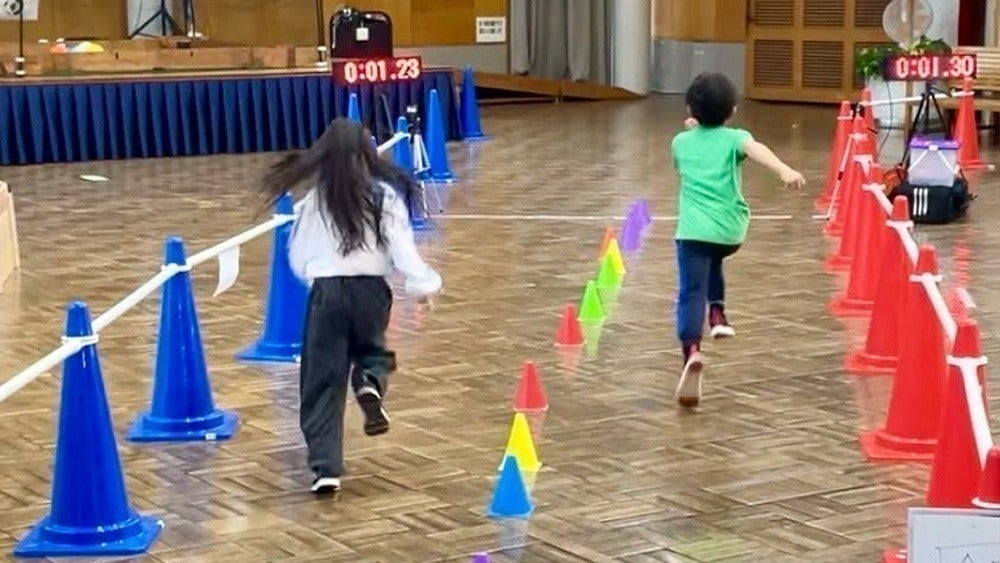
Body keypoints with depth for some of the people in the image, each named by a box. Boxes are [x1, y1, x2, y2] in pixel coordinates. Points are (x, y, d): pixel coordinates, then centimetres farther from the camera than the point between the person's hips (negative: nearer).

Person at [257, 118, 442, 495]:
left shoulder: (315, 199, 5)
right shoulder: (384, 196, 0)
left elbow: (298, 258, 11)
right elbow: (402, 248, -8)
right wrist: (422, 283, -1)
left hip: (327, 292, 0)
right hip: (370, 289, 0)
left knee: (323, 382, 5)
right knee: (371, 351, 27)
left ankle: (325, 467, -4)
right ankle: (371, 384, -10)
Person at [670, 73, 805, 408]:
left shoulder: (681, 142, 15)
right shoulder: (734, 138, 8)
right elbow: (757, 150, -16)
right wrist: (785, 171, -34)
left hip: (694, 230, -1)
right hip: (730, 232, 1)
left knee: (691, 294, -9)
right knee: (712, 258, 36)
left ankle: (692, 350, -33)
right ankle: (717, 312, 23)